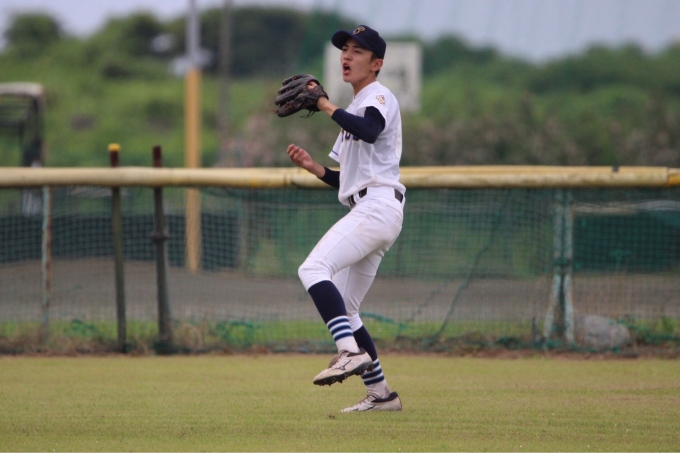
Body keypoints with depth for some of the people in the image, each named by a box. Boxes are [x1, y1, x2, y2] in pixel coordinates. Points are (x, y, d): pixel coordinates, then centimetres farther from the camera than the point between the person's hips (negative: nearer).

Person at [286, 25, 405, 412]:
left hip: (378, 206, -10)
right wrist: (314, 167, 13)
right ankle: (380, 394, 13)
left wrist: (326, 106, -21)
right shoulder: (354, 111, 27)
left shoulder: (379, 96, -1)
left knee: (314, 268, -26)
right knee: (342, 309, 10)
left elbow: (370, 131, -26)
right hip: (368, 212, 10)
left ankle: (352, 352, -36)